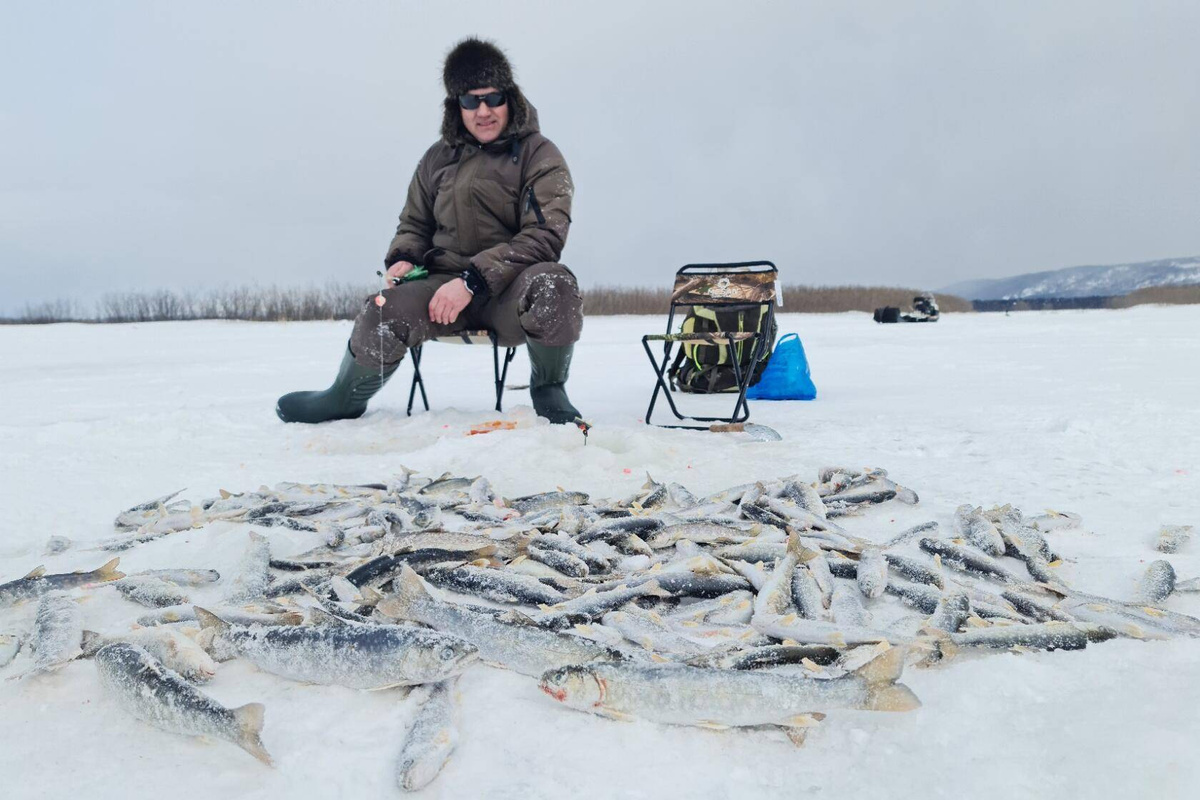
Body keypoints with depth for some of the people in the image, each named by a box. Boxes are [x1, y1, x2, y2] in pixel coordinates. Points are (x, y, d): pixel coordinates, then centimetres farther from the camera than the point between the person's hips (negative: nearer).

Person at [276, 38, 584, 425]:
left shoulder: (539, 156, 0)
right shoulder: (439, 157, 13)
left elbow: (543, 237, -11)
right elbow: (414, 224, 23)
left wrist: (473, 280, -21)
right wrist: (403, 259, -2)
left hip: (511, 291, -3)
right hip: (445, 283, 3)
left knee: (554, 284, -38)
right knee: (384, 312, -27)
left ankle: (548, 390, -10)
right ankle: (346, 398, 6)